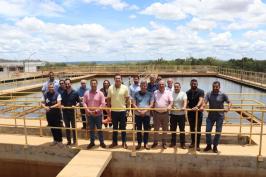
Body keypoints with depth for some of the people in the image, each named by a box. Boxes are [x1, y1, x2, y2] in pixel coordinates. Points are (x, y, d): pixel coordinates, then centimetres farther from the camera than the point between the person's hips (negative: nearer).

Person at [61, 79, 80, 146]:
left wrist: (75, 106, -19)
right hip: (65, 112, 3)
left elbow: (78, 102, -1)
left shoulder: (75, 93, -5)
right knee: (67, 127, 12)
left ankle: (75, 141, 18)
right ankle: (68, 141, 23)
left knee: (73, 127, 6)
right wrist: (62, 105, -8)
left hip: (72, 112, -3)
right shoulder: (63, 93, 4)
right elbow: (62, 102, 13)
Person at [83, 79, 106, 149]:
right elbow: (84, 102, 1)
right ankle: (92, 142, 26)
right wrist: (87, 110, -13)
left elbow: (103, 104, -10)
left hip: (98, 114, -2)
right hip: (89, 114, 2)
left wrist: (97, 110, -18)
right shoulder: (86, 93, 1)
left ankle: (101, 142, 22)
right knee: (91, 129, 13)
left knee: (99, 129, 9)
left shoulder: (100, 93, -6)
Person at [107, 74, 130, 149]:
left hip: (122, 111, -1)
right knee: (114, 127, 14)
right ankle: (114, 142, 26)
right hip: (113, 111, 1)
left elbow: (127, 99, 0)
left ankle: (124, 142, 21)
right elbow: (108, 99, 4)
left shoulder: (125, 88, -5)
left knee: (123, 127, 8)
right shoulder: (110, 88, -2)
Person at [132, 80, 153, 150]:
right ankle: (139, 143, 19)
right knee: (139, 129, 8)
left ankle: (146, 143, 19)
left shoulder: (150, 94, 3)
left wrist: (145, 111, -12)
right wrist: (139, 111, -12)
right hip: (138, 114, 0)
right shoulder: (136, 94, 3)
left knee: (146, 129, 7)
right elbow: (134, 104, -1)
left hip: (146, 114, 0)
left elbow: (151, 104, -1)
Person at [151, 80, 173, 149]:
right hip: (156, 113, 1)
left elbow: (171, 101, -5)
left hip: (165, 113, 0)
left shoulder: (168, 93, 2)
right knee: (156, 128, 9)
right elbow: (152, 102, 6)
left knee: (165, 129, 9)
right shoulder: (155, 92, 6)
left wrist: (169, 106, -25)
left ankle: (164, 143, 22)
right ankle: (155, 142, 22)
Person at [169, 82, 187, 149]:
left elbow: (185, 101, -18)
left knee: (182, 130, 6)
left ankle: (182, 143, 17)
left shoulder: (183, 93, -2)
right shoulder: (171, 93, 4)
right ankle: (173, 142, 25)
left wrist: (184, 107, -38)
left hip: (181, 114, -2)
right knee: (173, 129, 11)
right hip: (173, 114, 2)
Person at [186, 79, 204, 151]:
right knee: (192, 129, 14)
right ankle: (193, 142, 29)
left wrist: (197, 107, -44)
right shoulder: (188, 92, 5)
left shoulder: (200, 91, -9)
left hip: (198, 113, -3)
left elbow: (201, 100, -25)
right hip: (190, 113, 3)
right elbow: (186, 101, 1)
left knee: (198, 129, 2)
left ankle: (197, 145, 11)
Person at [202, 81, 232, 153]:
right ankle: (208, 145, 21)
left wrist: (228, 108, -30)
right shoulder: (209, 94, -2)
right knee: (208, 130, 4)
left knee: (218, 131, 7)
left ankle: (215, 146, 24)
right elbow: (205, 102, -13)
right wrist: (202, 107, -34)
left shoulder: (223, 95, -6)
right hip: (211, 115, 1)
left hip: (220, 116, -1)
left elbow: (229, 102, -9)